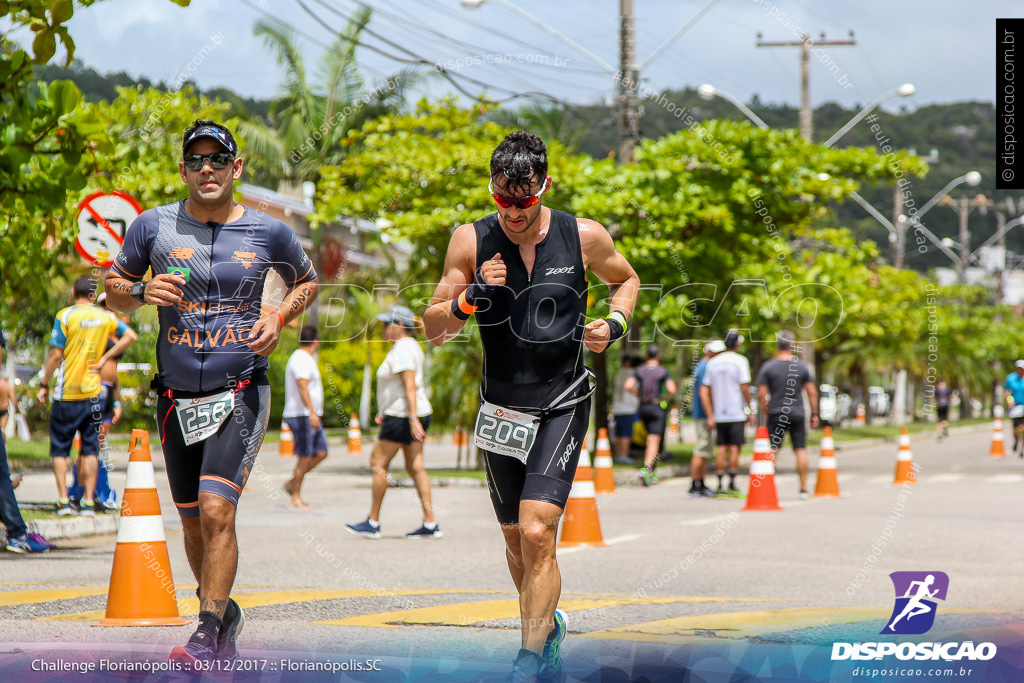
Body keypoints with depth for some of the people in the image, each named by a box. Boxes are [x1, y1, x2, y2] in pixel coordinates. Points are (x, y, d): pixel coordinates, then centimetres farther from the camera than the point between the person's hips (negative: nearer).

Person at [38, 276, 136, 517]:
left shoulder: (65, 316, -8)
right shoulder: (106, 317, 4)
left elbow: (55, 355, -10)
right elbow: (130, 336, 4)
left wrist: (44, 385, -1)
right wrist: (104, 358, 3)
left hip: (66, 393, -3)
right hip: (93, 393, 3)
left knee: (60, 448, 6)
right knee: (90, 448, 7)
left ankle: (63, 500, -1)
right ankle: (88, 501, 2)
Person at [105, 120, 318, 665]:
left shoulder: (268, 233, 0)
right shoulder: (153, 227, 1)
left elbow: (307, 281, 17)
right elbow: (113, 290, 12)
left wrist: (279, 317, -2)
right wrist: (143, 291, -10)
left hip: (240, 391, -3)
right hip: (176, 395, 3)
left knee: (217, 510, -18)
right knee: (192, 519, 12)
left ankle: (208, 634, -15)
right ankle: (224, 613, 34)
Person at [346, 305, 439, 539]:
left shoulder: (401, 350, -15)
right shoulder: (411, 346, 16)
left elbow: (410, 386, -24)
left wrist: (412, 419, -29)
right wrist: (385, 411, 29)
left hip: (401, 416, -10)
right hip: (415, 415, 10)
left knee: (378, 463, -1)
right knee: (415, 468, 6)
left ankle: (373, 523, 3)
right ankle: (430, 524, 1)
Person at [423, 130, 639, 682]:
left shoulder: (584, 237, -6)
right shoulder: (472, 242, -5)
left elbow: (626, 279, 15)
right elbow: (433, 328, 0)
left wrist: (615, 324, -4)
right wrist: (470, 299, -20)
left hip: (563, 406, -3)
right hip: (501, 410, 3)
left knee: (536, 532, -17)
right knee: (515, 538, 15)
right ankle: (548, 628, 40)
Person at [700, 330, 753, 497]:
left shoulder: (713, 362, 9)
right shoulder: (740, 361, -6)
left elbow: (704, 391, 7)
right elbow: (744, 388, -12)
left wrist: (710, 416, 8)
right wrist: (750, 410, -2)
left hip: (719, 414, 4)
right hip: (737, 414, -4)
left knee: (722, 448, 6)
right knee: (734, 448, -2)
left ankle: (719, 486, 4)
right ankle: (732, 485, -3)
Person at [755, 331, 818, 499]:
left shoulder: (767, 367, -3)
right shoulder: (802, 367, 2)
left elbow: (761, 395, -6)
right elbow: (812, 392, 3)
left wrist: (765, 413, 7)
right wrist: (814, 415, 11)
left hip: (776, 415, -1)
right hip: (797, 414, 1)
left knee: (772, 451, 4)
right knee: (800, 450, 5)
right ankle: (803, 489, 5)